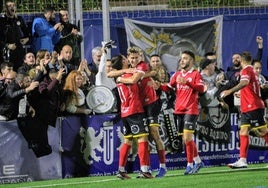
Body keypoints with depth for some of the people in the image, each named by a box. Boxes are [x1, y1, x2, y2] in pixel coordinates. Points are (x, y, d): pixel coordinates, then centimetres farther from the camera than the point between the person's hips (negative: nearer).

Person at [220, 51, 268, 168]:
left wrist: (230, 91, -43)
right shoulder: (250, 70, 18)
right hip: (247, 109, 10)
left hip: (253, 107, -10)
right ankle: (242, 160, -6)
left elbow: (245, 83, -32)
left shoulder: (247, 70, -12)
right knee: (243, 132, 1)